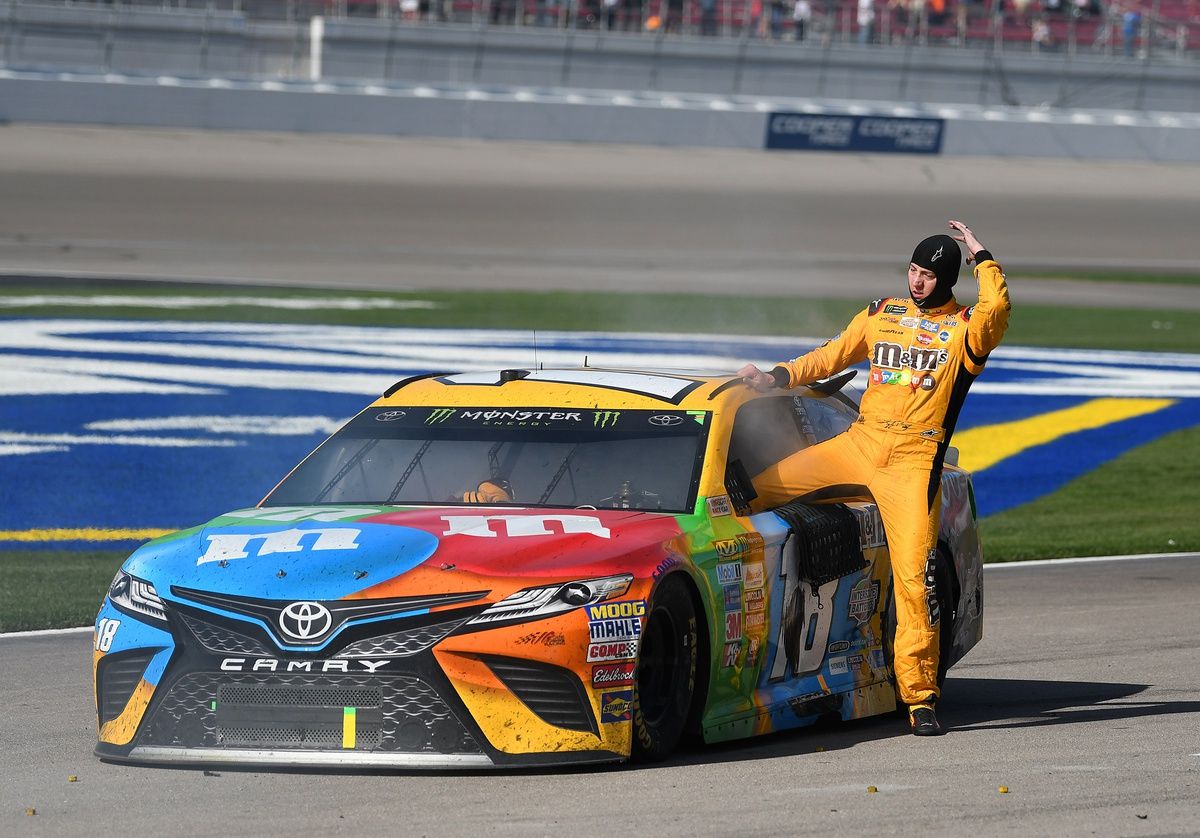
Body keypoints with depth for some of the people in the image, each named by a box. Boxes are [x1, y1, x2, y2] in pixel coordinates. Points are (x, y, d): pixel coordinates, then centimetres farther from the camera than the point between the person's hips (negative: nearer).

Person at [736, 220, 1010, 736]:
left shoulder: (964, 329, 3)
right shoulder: (881, 315, 17)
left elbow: (996, 310, -19)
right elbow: (832, 357, 22)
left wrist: (980, 256, -9)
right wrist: (779, 377, 10)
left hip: (914, 460, -4)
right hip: (860, 443, 4)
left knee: (914, 574, -12)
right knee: (759, 489, -6)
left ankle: (920, 697, -6)